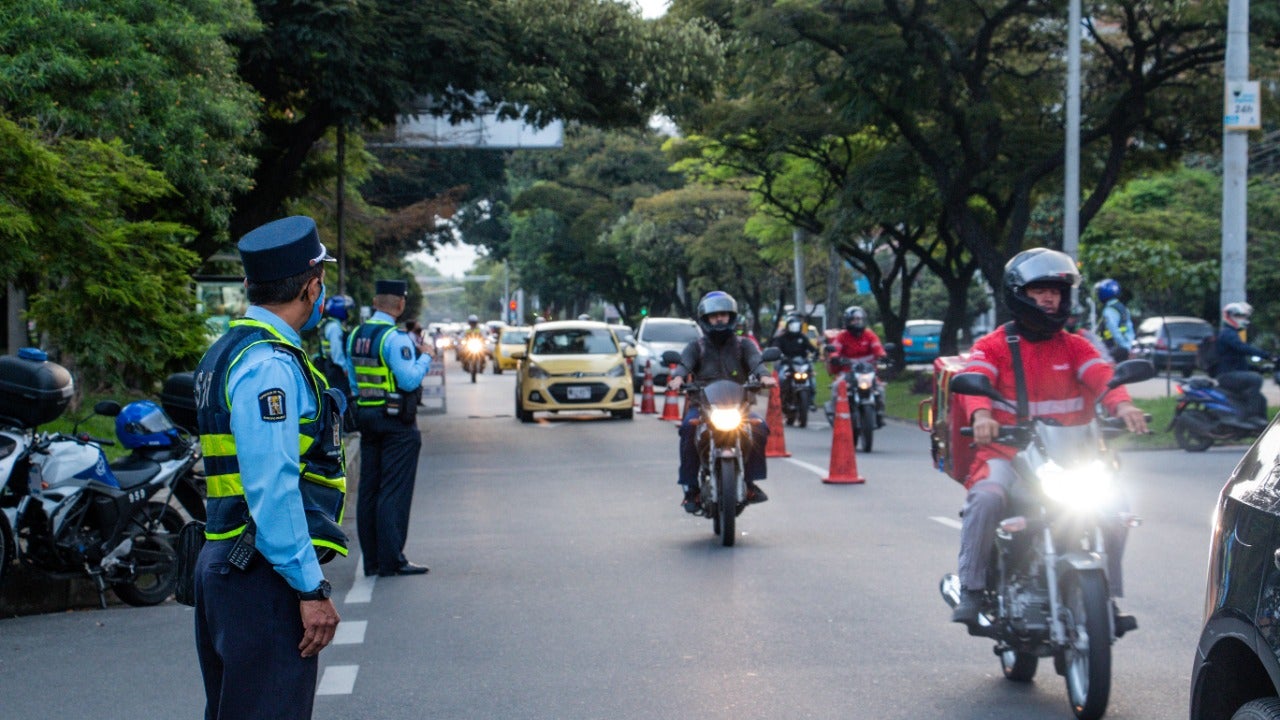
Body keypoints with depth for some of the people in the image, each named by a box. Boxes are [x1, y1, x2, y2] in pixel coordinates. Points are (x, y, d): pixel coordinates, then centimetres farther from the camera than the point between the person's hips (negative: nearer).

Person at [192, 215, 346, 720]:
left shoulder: (230, 352, 16)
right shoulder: (270, 366, -16)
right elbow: (272, 489, -22)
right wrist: (311, 589, -20)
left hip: (225, 562, 11)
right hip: (265, 581, -11)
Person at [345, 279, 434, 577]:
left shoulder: (355, 336, 8)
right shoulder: (396, 338, -16)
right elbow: (410, 380, -20)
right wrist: (425, 357, -6)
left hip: (366, 416, 7)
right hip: (396, 421, -7)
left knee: (368, 490, 10)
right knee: (395, 491, -4)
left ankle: (371, 560, 13)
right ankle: (391, 560, -5)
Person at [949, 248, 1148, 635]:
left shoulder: (1073, 346, 13)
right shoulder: (993, 346, 6)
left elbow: (1100, 374, -7)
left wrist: (1122, 404, -30)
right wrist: (981, 415, -38)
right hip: (1007, 454, -3)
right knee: (986, 498, -33)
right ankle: (971, 590, -21)